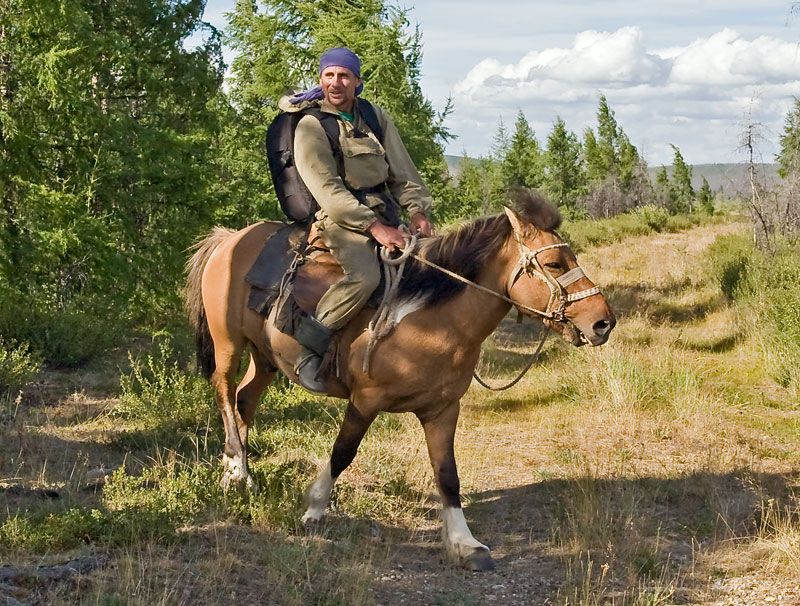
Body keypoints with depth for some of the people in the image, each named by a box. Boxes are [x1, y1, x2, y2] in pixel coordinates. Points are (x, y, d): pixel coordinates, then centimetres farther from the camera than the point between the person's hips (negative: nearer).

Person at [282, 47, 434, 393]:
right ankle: (307, 351, -26)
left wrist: (417, 210, -5)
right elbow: (327, 189, -15)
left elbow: (402, 171, 13)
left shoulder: (375, 117, 14)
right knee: (365, 274, -32)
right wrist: (373, 227, -23)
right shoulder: (311, 127, -6)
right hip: (340, 220, -7)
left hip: (384, 216, 7)